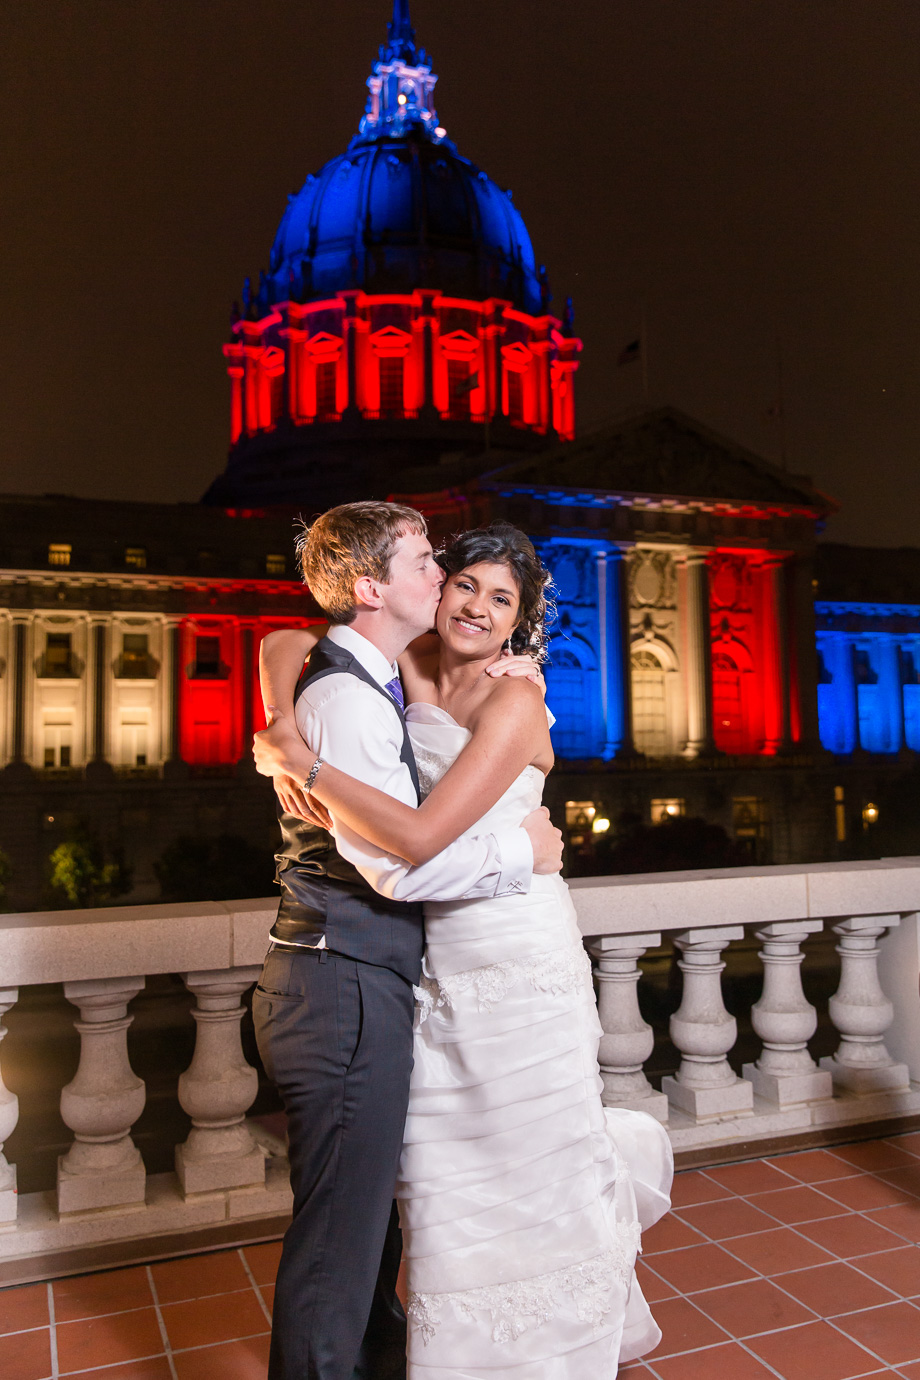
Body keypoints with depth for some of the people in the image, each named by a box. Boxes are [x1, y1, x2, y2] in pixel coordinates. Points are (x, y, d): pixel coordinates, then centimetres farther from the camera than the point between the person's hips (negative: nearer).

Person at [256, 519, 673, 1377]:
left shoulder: (514, 705, -16)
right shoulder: (411, 668, 3)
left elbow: (419, 838, -25)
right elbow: (287, 645, 13)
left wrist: (304, 762, -19)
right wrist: (283, 737, -4)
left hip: (522, 961, -5)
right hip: (437, 963, 6)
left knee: (540, 1163, 6)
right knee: (443, 1172, 11)